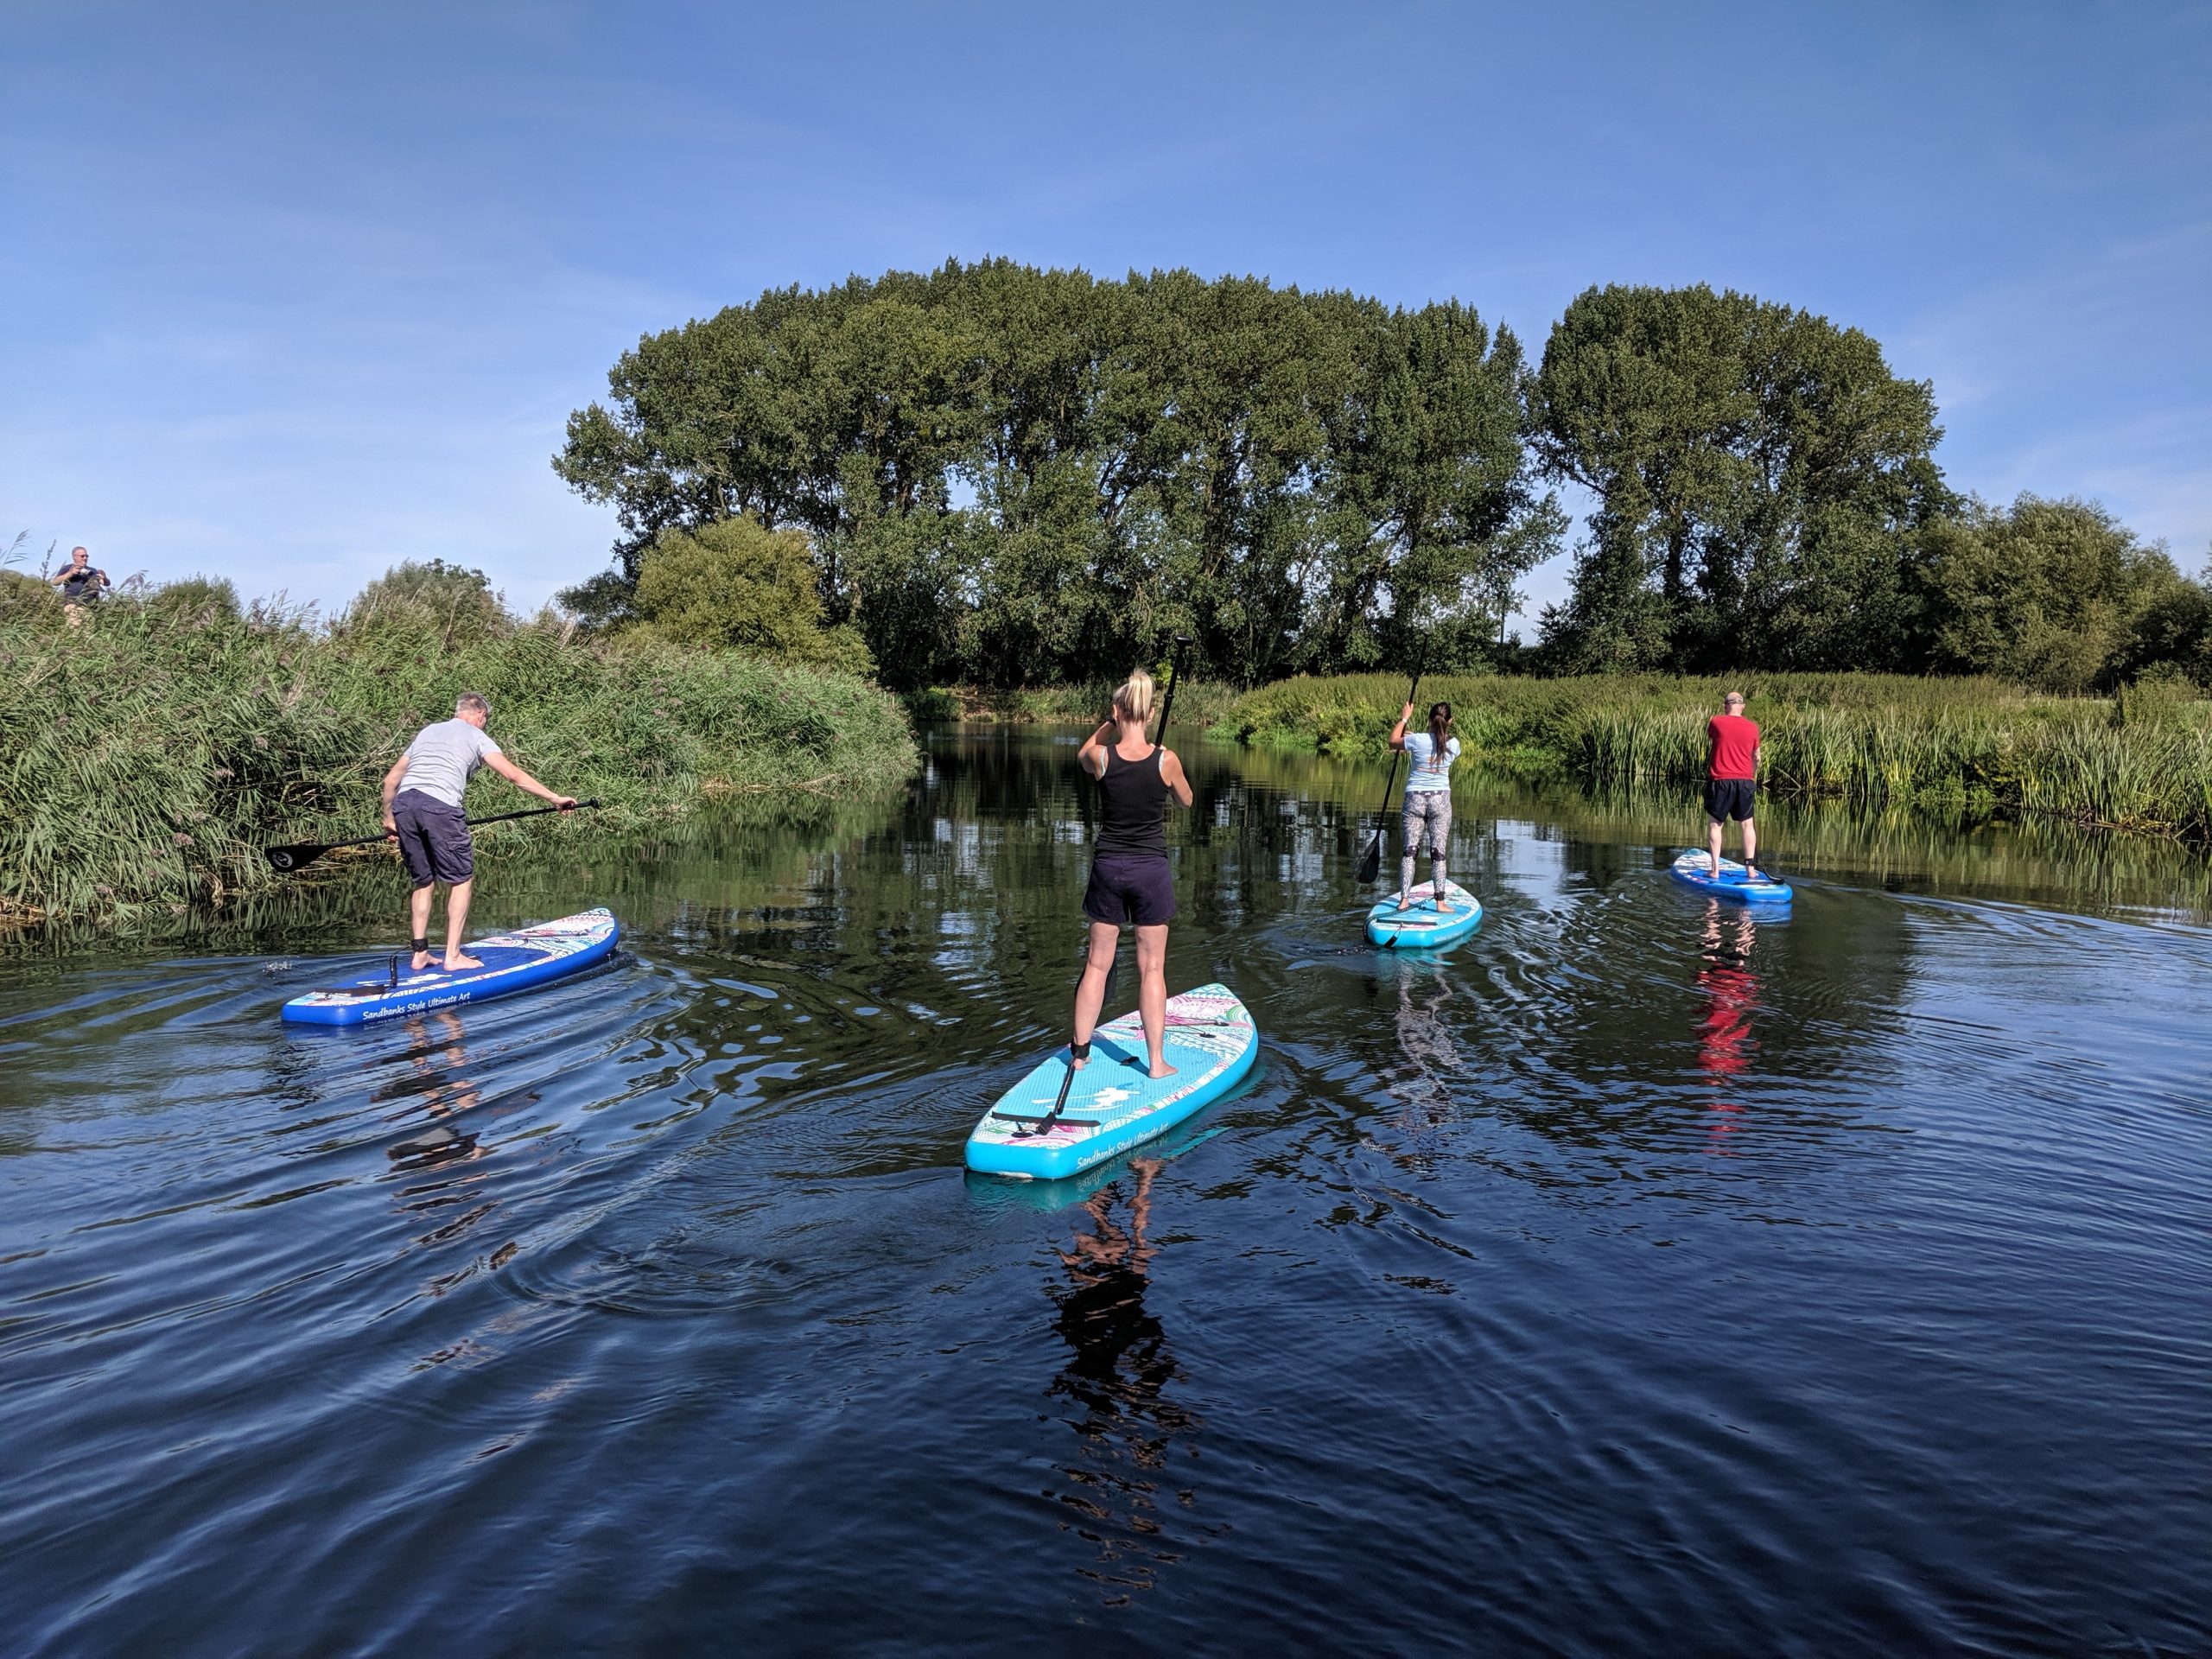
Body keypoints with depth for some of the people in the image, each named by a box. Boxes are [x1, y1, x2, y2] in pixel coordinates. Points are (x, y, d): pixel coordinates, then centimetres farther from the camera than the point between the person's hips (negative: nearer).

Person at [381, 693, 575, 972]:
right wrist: (555, 798, 2)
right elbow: (513, 775, 1)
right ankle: (453, 956, 1)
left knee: (424, 882, 17)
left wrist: (388, 818, 39)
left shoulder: (427, 731, 29)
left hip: (403, 803, 6)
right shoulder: (476, 736, 13)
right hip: (440, 806, -6)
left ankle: (420, 954, 16)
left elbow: (391, 779, 28)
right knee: (462, 879, 6)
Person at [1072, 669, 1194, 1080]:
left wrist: (1109, 725, 16)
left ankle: (1080, 1053, 19)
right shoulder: (1166, 760, -11)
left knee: (1097, 963, 12)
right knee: (1152, 968, 6)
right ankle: (1157, 1062, 10)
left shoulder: (1101, 757, -9)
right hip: (1151, 869, -1)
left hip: (1108, 867, 2)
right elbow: (1185, 800, 10)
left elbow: (1082, 756, 18)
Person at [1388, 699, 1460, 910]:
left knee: (1410, 849, 3)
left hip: (1415, 798, -1)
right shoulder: (1453, 744, -4)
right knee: (1438, 851, 2)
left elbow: (1393, 742, 8)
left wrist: (1404, 719, 18)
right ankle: (1440, 901, 1)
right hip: (1440, 799, 1)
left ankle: (1404, 900, 1)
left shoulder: (1417, 740, -11)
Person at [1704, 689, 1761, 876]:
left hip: (1720, 780, -2)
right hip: (1744, 781, 2)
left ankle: (1715, 869, 1)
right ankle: (1750, 866, 12)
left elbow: (1708, 740, 16)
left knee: (1714, 824, 5)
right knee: (1747, 824, 13)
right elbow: (1756, 758, 12)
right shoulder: (1752, 727, 2)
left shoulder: (1716, 722, -6)